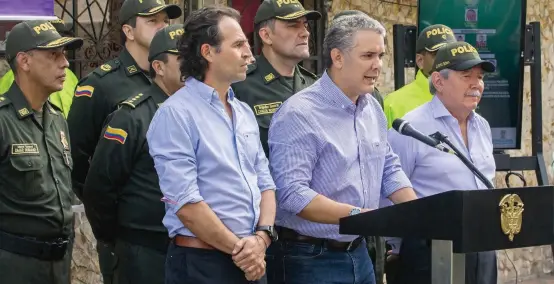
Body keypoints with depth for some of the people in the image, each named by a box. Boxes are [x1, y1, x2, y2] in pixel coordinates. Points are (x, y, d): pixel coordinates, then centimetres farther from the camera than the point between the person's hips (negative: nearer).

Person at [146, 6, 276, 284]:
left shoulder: (244, 112, 12)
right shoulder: (176, 114, -12)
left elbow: (265, 182, 12)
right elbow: (186, 204, -18)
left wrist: (262, 237, -6)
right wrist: (239, 248, -11)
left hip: (253, 261, 7)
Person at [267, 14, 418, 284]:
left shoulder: (373, 108, 9)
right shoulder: (299, 114, -18)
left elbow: (389, 168, 17)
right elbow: (291, 193, -25)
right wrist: (357, 215, -31)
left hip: (359, 252, 8)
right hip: (312, 259, -8)